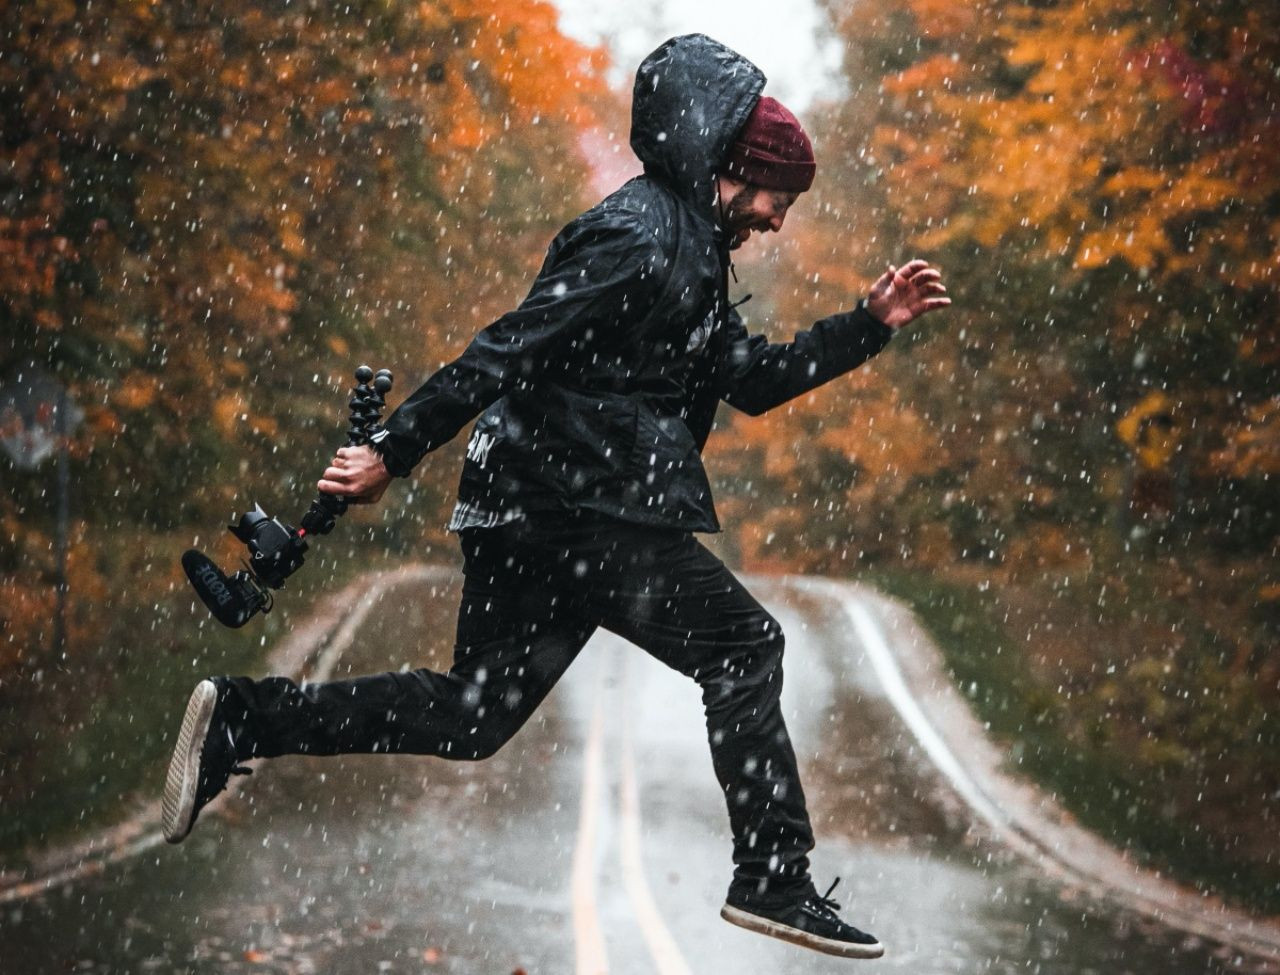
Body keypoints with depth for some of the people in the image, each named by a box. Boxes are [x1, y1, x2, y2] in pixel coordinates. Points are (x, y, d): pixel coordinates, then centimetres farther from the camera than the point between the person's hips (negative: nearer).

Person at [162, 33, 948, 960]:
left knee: (472, 714, 10)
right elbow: (508, 349, -17)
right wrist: (395, 453, -20)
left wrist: (871, 324, 17)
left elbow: (750, 378, 23)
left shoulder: (688, 253, 21)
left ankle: (240, 718, 11)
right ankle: (775, 879, -2)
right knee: (743, 646, -5)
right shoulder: (636, 237, -13)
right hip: (575, 507, -10)